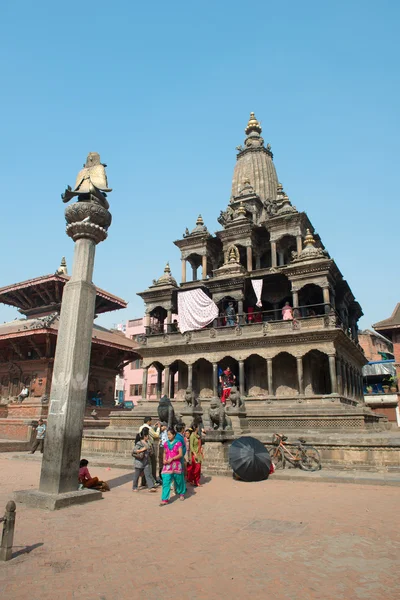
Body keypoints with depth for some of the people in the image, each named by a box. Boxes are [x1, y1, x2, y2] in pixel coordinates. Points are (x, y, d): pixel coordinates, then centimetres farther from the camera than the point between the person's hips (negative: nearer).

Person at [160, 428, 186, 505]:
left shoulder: (178, 443, -7)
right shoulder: (166, 444, 6)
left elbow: (180, 454, -11)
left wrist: (172, 459, -19)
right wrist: (164, 459, -2)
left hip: (176, 465, -2)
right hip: (167, 465, 3)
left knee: (179, 480, 13)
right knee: (165, 482, -8)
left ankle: (181, 494, 38)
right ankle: (165, 499, -5)